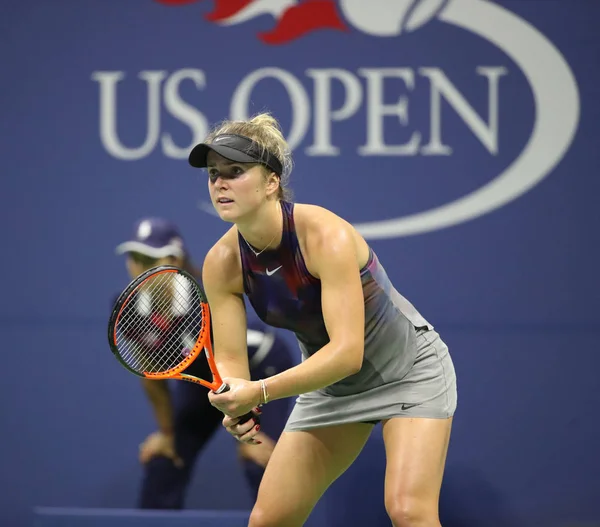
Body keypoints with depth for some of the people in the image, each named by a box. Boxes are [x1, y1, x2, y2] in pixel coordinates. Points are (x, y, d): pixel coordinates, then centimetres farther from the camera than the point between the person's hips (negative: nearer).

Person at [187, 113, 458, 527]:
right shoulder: (223, 263, -15)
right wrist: (234, 402, -33)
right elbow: (229, 360, -10)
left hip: (409, 371, -6)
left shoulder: (325, 236, -32)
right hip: (329, 381, 6)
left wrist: (260, 392, -44)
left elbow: (347, 352, -37)